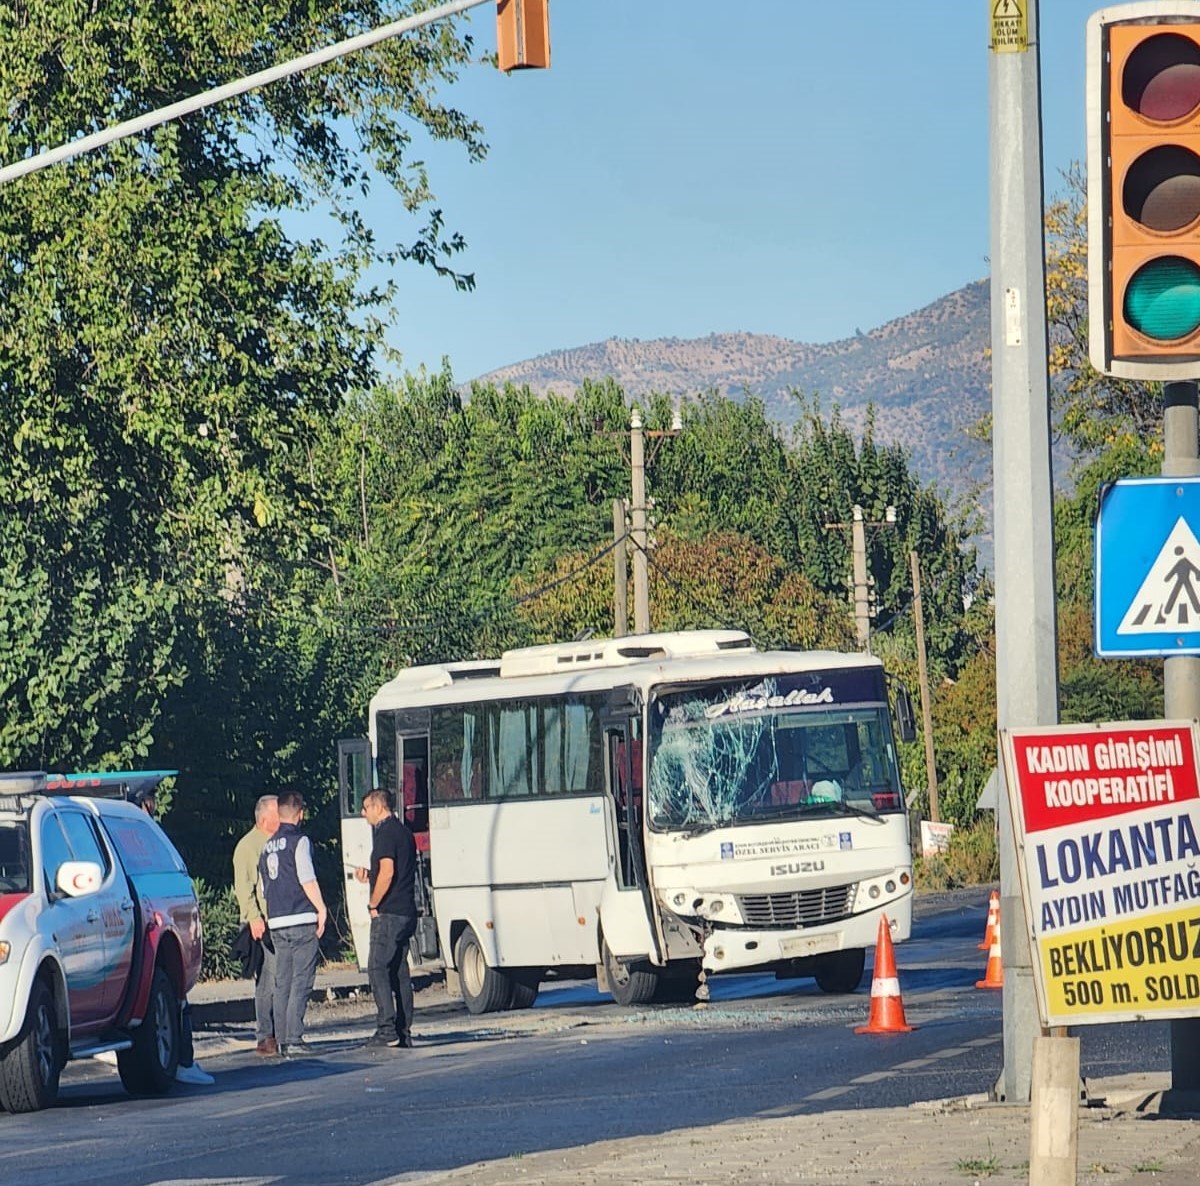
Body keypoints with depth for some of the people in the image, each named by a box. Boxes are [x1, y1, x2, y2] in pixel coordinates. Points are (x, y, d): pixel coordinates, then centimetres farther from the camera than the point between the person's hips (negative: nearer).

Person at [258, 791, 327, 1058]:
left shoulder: (268, 847, 16)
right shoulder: (299, 841, -6)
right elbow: (307, 880, -13)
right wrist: (321, 909, -7)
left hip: (276, 923, 7)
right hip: (302, 920, -7)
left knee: (282, 983, 9)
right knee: (301, 981, -7)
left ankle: (283, 1040, 8)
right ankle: (294, 1039, -13)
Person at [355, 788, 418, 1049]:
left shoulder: (385, 832, -11)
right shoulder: (403, 832, 19)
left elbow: (387, 872, -22)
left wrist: (373, 903, -12)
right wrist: (369, 876, 19)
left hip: (388, 913, -10)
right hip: (406, 913, 10)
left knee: (377, 968, -9)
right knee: (399, 971, 11)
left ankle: (387, 1029, -16)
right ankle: (404, 1031, 10)